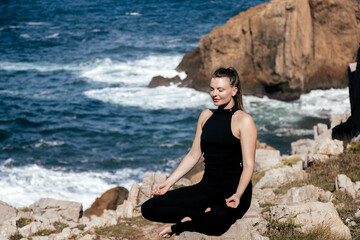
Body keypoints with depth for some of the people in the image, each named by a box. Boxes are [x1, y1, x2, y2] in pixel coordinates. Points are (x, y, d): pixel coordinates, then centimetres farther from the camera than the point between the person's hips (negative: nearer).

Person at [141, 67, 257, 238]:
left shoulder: (244, 121, -7)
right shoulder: (206, 116, 12)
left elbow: (248, 165, -12)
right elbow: (193, 155, 15)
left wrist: (238, 195, -28)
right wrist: (169, 182, 7)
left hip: (232, 191, -6)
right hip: (206, 188, 6)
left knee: (217, 224, -42)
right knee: (148, 208, -9)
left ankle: (180, 226, -12)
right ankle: (206, 214, -13)